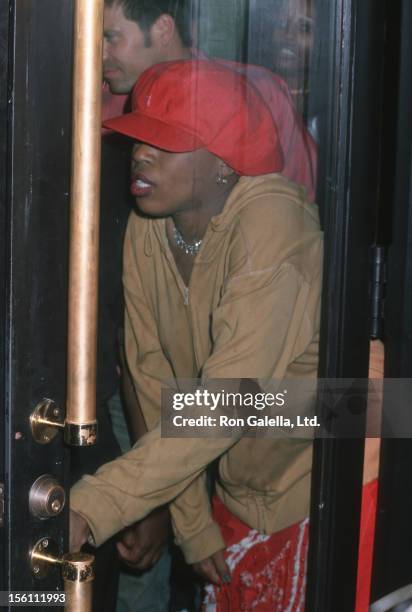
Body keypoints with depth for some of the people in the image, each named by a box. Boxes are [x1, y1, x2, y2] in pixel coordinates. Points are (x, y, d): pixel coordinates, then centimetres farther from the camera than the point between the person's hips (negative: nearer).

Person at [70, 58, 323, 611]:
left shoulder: (272, 222, -27)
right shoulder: (144, 232, -6)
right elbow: (155, 383, -3)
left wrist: (94, 507, -37)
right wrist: (194, 525, -2)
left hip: (315, 489, -5)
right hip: (240, 494, 5)